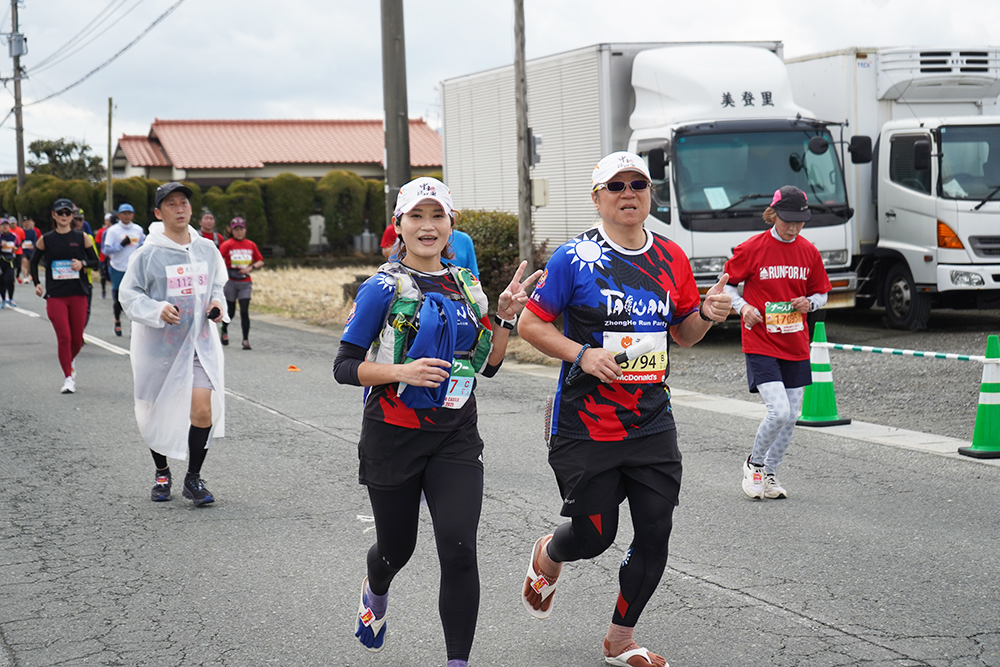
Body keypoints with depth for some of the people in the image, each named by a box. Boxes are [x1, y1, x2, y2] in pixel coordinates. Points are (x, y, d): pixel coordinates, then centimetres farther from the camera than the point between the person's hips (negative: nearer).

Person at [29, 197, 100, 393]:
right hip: (55, 295, -1)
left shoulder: (81, 237, 3)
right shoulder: (45, 240, 3)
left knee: (77, 339, 7)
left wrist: (83, 264, -11)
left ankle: (71, 360, 40)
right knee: (64, 337, -11)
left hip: (78, 294, 1)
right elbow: (34, 262, 16)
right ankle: (68, 378, -4)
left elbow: (95, 261, 9)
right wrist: (36, 283, 5)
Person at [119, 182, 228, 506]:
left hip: (200, 343, 2)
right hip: (159, 345, -2)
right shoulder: (148, 254, -8)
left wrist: (217, 303, -1)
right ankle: (162, 474, 35)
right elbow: (129, 295, -5)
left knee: (203, 410, -13)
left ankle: (193, 478, 5)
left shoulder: (207, 249, 4)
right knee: (156, 414, 11)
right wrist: (158, 311, -21)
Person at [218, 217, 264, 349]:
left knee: (244, 311, -8)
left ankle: (246, 340, -5)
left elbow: (260, 261, 13)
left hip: (245, 282, 2)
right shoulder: (227, 244, -4)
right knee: (230, 312, 7)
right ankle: (224, 330, 38)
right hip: (230, 282, -2)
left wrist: (251, 267, -5)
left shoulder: (251, 245, 6)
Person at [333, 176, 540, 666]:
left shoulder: (466, 286, 7)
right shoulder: (384, 287, -7)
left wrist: (506, 316, -1)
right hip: (394, 435, -2)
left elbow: (489, 364, 13)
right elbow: (344, 367, -8)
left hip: (455, 436, 2)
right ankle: (376, 591, 51)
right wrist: (401, 371, -23)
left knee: (458, 549, -12)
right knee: (397, 548, 14)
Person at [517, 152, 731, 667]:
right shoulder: (574, 257, -7)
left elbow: (682, 334, 16)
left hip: (652, 425, 4)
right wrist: (581, 354, -18)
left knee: (655, 534, 2)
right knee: (595, 535, 2)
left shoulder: (670, 258, 7)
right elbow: (530, 324, -5)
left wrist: (706, 315, -5)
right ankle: (548, 556, 40)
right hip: (586, 426, -4)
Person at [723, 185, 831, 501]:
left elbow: (821, 293, 16)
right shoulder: (752, 249, -8)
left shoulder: (809, 252, 5)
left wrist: (809, 303, -6)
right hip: (760, 344, -5)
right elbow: (727, 283, 4)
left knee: (791, 417, 8)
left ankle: (769, 474, 27)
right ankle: (754, 463, 9)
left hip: (796, 346, 5)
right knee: (779, 411, -17)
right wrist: (743, 307, -14)